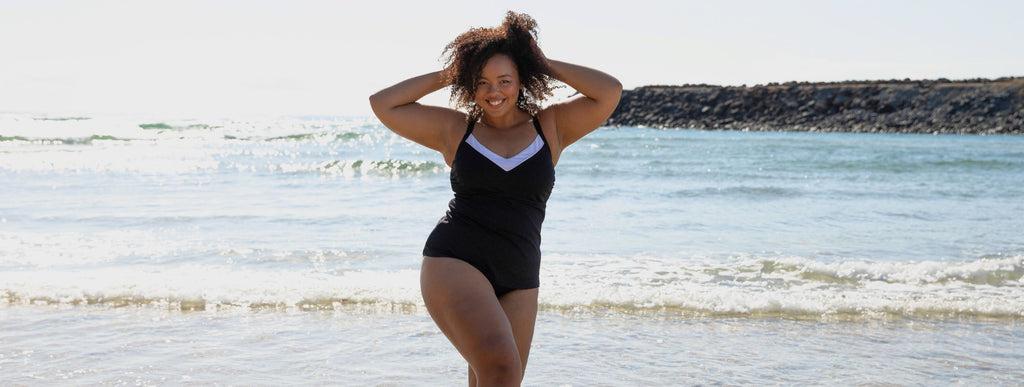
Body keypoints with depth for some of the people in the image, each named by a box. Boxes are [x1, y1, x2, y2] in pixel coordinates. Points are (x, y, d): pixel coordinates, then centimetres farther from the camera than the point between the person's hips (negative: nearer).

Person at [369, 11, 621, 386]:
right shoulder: (455, 128, 9)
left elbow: (610, 92, -3)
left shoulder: (550, 127, 9)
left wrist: (544, 65, 4)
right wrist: (446, 75, 9)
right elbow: (383, 104, 9)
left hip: (517, 282, 3)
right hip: (454, 264, -3)